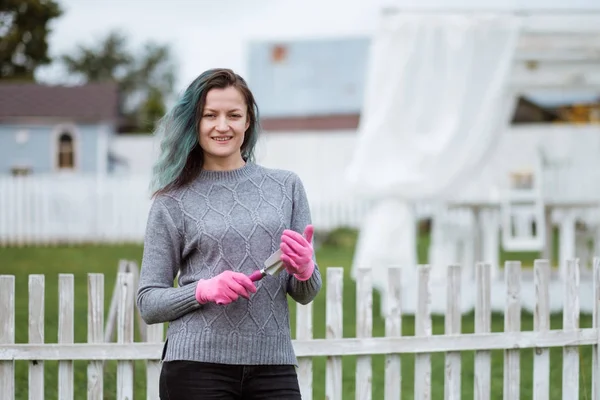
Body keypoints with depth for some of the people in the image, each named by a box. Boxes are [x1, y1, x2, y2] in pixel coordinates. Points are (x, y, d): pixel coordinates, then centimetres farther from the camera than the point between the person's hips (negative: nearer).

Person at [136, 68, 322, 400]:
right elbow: (148, 303, 4)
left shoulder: (286, 186, 11)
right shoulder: (172, 202, 5)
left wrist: (304, 269, -8)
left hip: (273, 365, 2)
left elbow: (306, 295, 13)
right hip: (197, 365, -2)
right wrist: (205, 290, -12)